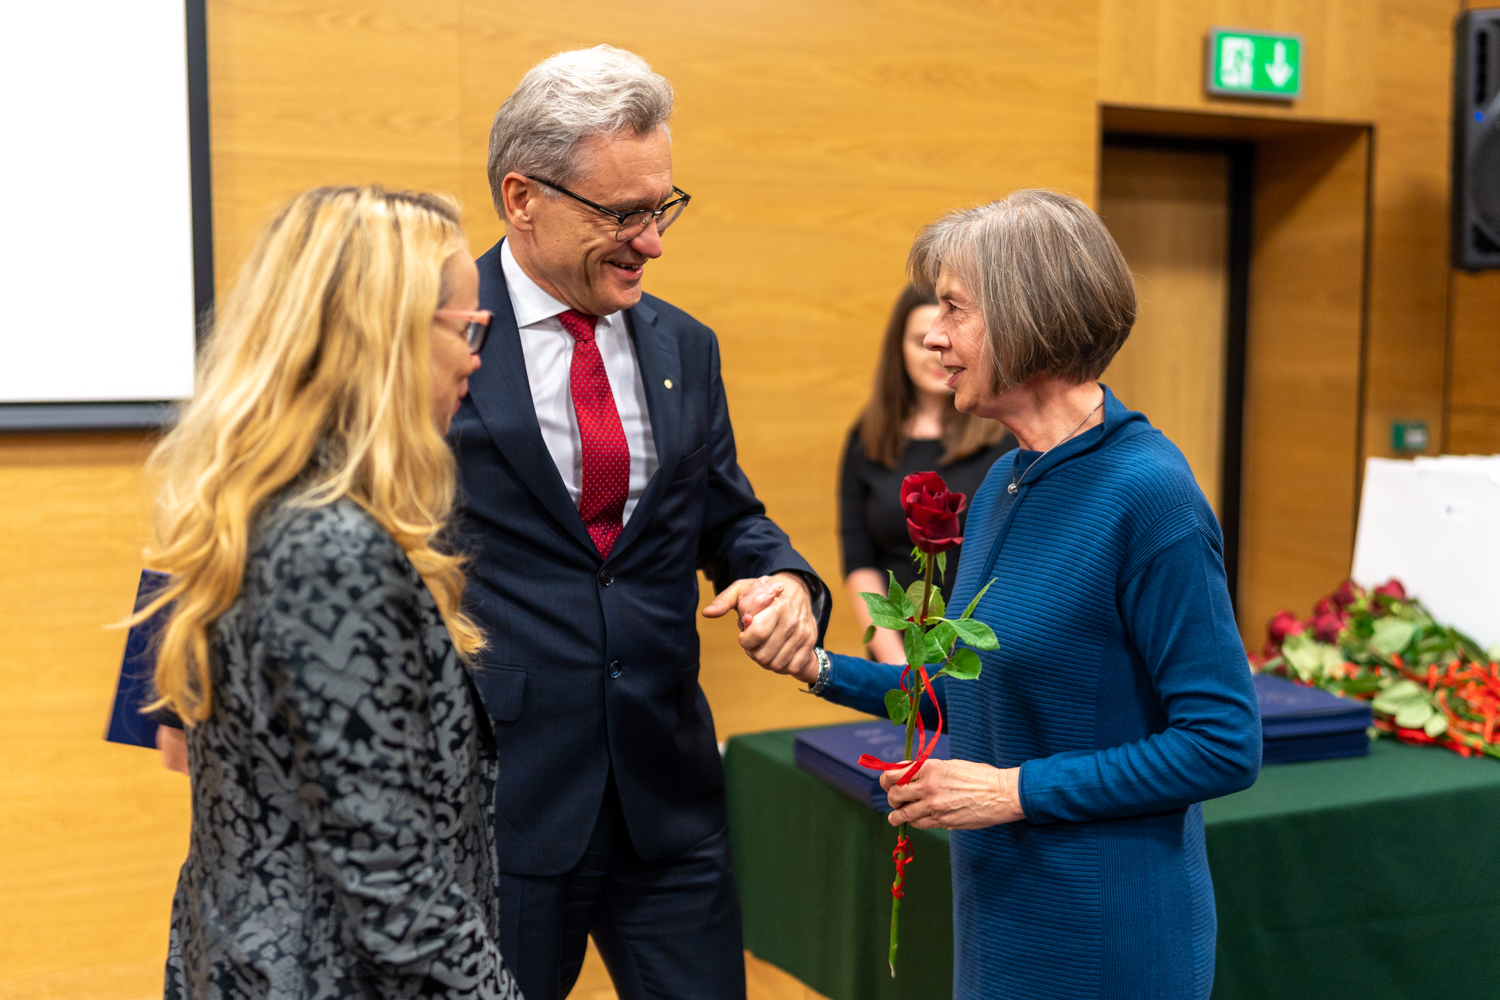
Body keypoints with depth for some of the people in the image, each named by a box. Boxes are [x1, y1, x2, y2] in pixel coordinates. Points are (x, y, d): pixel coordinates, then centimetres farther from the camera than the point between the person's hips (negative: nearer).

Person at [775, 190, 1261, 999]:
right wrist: (823, 670, 4)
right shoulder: (1002, 485, 4)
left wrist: (1015, 790, -20)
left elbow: (1224, 744, -20)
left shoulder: (1147, 494, -20)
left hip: (1105, 934, -7)